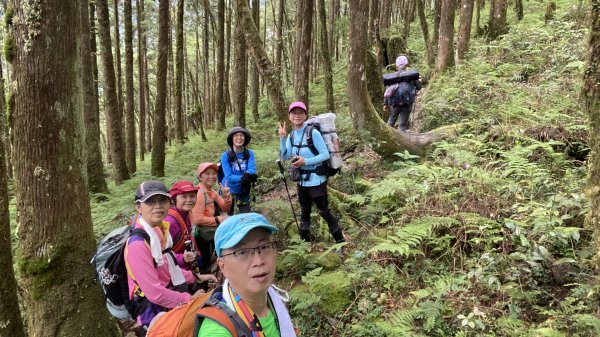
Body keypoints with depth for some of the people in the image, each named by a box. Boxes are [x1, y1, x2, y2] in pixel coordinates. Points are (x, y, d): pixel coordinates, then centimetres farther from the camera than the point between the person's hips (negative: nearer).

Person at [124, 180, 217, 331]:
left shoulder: (160, 231, 3)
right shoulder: (138, 244, -24)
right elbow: (155, 293, -25)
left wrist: (197, 277, 14)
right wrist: (190, 299, -16)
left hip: (172, 304, 8)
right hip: (155, 313, -8)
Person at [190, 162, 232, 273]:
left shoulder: (212, 192, 6)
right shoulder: (199, 193, -19)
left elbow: (225, 208, 9)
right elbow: (198, 219, -25)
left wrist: (226, 197, -9)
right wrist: (218, 219, -21)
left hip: (212, 230, 9)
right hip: (202, 234, -9)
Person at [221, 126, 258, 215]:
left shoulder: (249, 153, -5)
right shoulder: (225, 155, -13)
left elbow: (252, 170, -14)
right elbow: (229, 177, -18)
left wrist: (247, 174, -37)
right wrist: (244, 177, -31)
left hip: (243, 192, 2)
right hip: (229, 191, -2)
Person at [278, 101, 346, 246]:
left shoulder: (313, 132, -16)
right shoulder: (292, 135, 3)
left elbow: (325, 154, -17)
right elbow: (284, 156, -6)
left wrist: (305, 161, -24)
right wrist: (282, 137, -16)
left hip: (316, 179, -6)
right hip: (302, 179, 7)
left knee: (323, 210, 0)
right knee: (304, 210, 19)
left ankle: (341, 240, 15)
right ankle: (305, 240, 35)